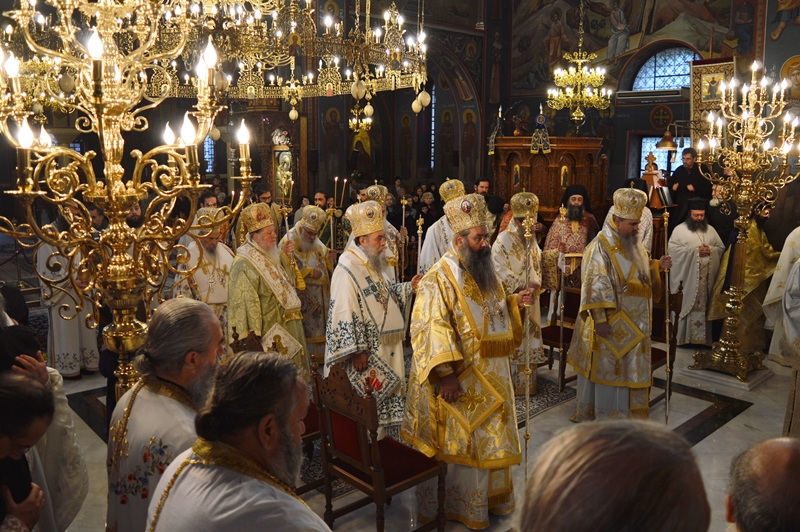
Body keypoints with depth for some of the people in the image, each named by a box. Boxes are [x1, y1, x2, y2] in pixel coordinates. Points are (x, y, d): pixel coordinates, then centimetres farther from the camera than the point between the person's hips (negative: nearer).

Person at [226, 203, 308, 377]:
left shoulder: (269, 256, 11)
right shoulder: (244, 264, -17)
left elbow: (287, 282, 18)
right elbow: (245, 302, -21)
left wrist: (285, 256, 6)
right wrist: (253, 337, -23)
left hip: (286, 328, 9)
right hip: (268, 331, -9)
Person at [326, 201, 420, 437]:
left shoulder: (373, 264, 9)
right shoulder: (347, 270, -20)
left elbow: (386, 292, 21)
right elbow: (345, 316, -22)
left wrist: (409, 287, 5)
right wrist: (357, 351, -23)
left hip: (384, 349, 9)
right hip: (365, 352, -9)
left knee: (383, 395, 17)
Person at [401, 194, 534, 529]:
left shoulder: (484, 271, 9)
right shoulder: (440, 278, -18)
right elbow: (431, 329, -24)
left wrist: (516, 302, 2)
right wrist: (445, 374, -30)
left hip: (492, 376, 8)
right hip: (461, 380, -8)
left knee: (491, 438, 20)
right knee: (464, 443, 6)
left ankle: (491, 495, 39)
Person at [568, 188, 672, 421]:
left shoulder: (632, 242, 9)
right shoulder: (600, 247, -18)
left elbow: (640, 271, 20)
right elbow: (595, 286, -22)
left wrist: (658, 265, 0)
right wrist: (600, 319, -25)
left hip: (634, 322, 8)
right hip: (611, 322, -8)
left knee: (631, 367, 17)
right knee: (607, 367, 3)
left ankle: (629, 409, 31)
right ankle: (605, 417, 15)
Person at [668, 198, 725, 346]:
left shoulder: (710, 230, 14)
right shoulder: (680, 229, 0)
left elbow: (721, 248, 13)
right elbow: (672, 248, -12)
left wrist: (711, 250, -9)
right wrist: (694, 250, -16)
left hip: (707, 276, 4)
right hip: (689, 276, -4)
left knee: (704, 306, 7)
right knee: (689, 305, -2)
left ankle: (703, 337, 13)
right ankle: (686, 336, 4)